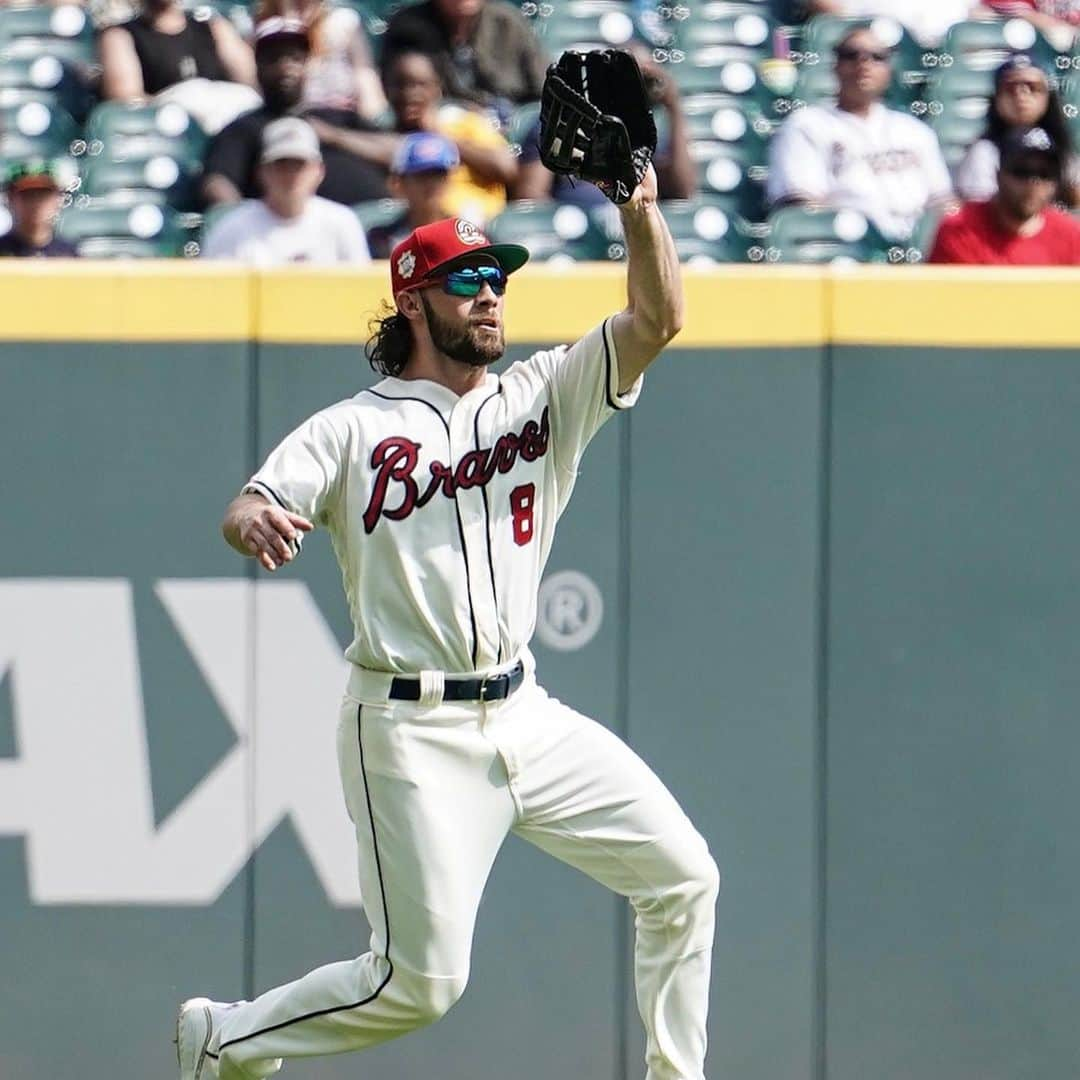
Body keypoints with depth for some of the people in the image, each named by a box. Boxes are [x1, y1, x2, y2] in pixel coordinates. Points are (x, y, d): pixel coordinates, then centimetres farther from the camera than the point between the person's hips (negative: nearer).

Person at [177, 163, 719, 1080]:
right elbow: (249, 507, -13)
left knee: (682, 875, 1)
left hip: (526, 717, 5)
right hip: (410, 730, -5)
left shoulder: (544, 396, 9)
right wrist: (253, 521, -38)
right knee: (421, 979, -7)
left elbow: (658, 318, -2)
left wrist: (639, 205, -18)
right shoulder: (354, 429, -1)